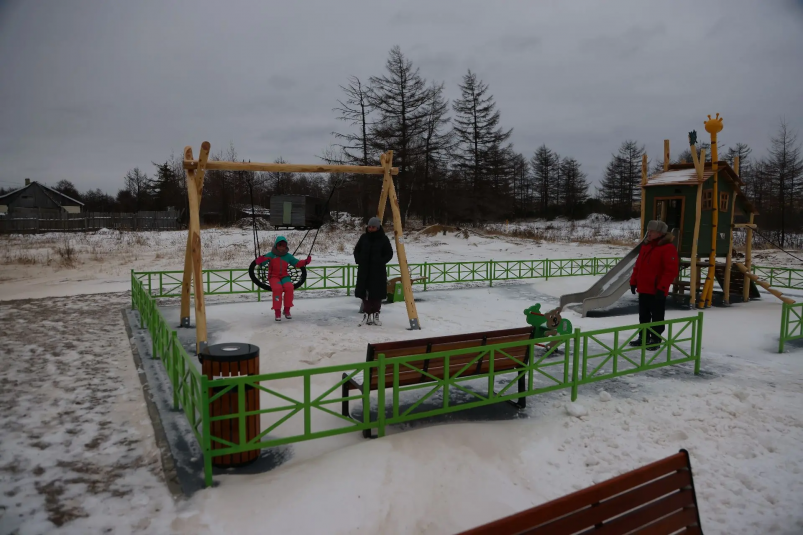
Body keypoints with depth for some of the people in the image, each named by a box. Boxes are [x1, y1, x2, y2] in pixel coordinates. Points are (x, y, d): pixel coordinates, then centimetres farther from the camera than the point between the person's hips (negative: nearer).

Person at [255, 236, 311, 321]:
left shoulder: (288, 256, 9)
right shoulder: (271, 255, -1)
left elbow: (297, 263, 11)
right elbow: (259, 261, -9)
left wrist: (306, 261, -7)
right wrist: (262, 259, -34)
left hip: (284, 276, 3)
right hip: (274, 276, -3)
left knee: (289, 288, -29)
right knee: (277, 289, -34)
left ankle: (287, 310, -12)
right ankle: (277, 311, -23)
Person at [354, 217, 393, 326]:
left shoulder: (383, 239, -4)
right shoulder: (364, 237, 5)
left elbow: (389, 253, 1)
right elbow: (356, 250, 15)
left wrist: (381, 262, -11)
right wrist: (359, 260, 1)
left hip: (378, 271, -3)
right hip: (364, 270, 3)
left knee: (377, 293, -1)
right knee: (365, 292, 2)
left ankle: (375, 314, 10)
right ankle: (367, 313, 12)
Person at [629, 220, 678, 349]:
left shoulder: (668, 248, -12)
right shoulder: (645, 246, 12)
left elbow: (671, 270, -18)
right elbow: (638, 265, 17)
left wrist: (662, 287, -21)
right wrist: (633, 281, 12)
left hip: (657, 291, -8)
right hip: (643, 289, 8)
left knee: (657, 317, 3)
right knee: (643, 316, 15)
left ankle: (655, 340, 11)